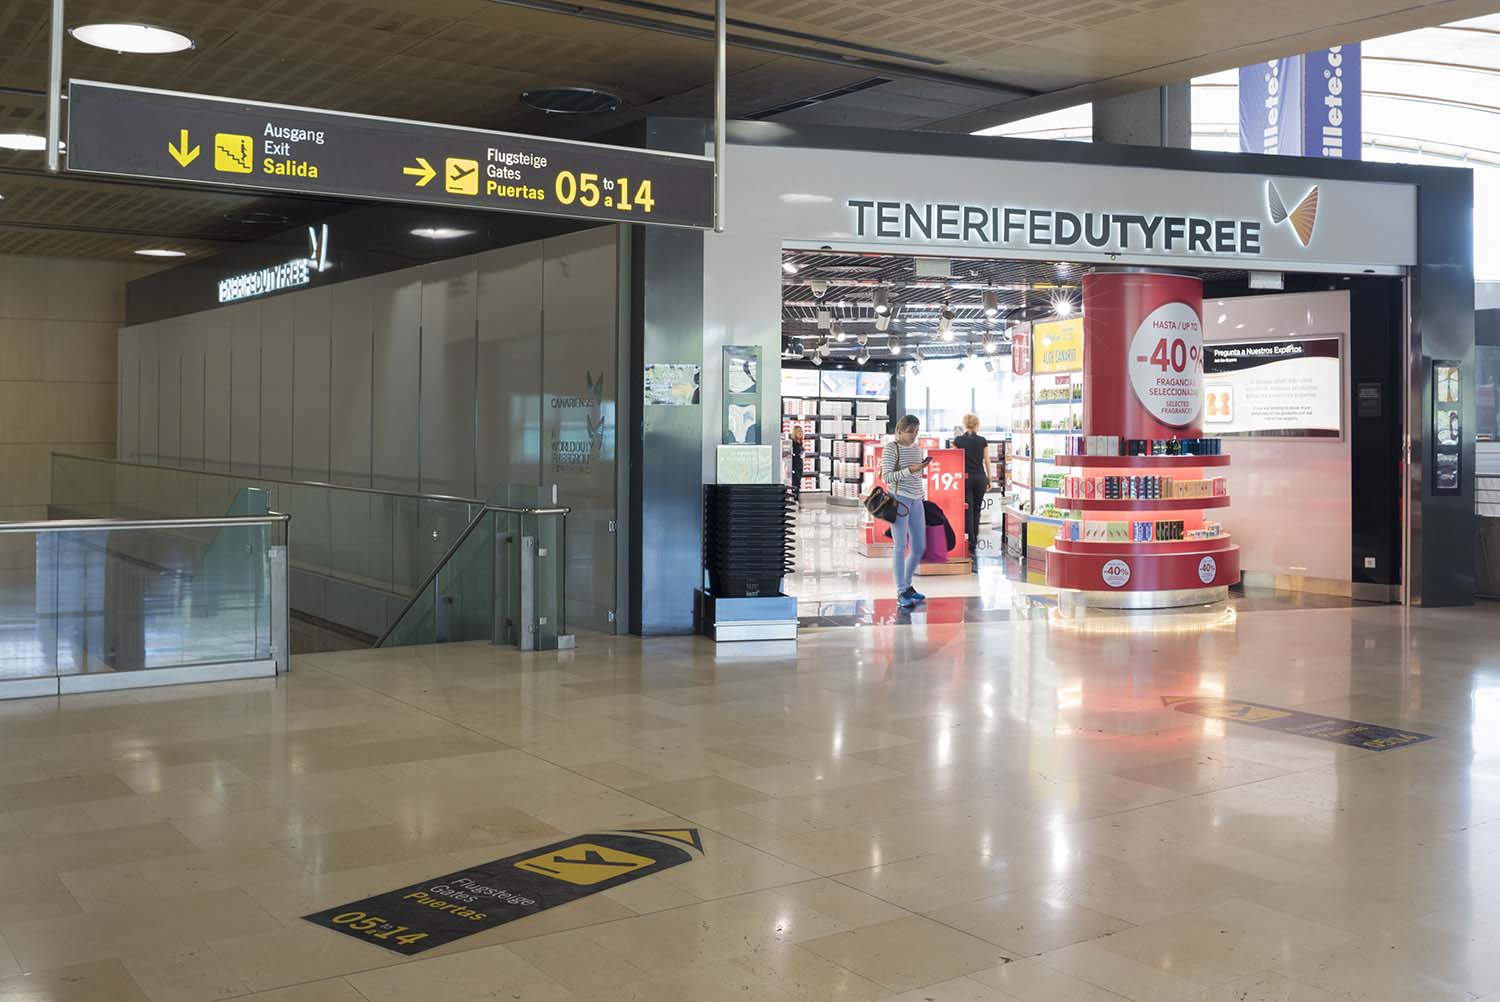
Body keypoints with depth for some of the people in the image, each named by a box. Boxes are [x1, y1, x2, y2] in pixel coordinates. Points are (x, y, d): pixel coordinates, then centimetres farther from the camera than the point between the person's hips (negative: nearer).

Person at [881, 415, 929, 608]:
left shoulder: (918, 449, 13)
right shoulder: (891, 449, -6)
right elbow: (886, 477, -12)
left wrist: (923, 499, 17)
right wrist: (910, 470, -20)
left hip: (916, 501, 7)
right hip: (899, 500, -7)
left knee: (919, 547, 8)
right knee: (901, 546, -5)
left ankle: (907, 585, 26)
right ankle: (901, 593, 1)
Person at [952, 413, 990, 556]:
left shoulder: (958, 441, -3)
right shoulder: (983, 441, 1)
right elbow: (987, 462, 5)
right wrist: (989, 479, 14)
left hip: (965, 477, -2)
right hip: (980, 477, 2)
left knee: (967, 510, -2)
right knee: (977, 509, 17)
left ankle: (971, 547, -11)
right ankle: (975, 540, 24)